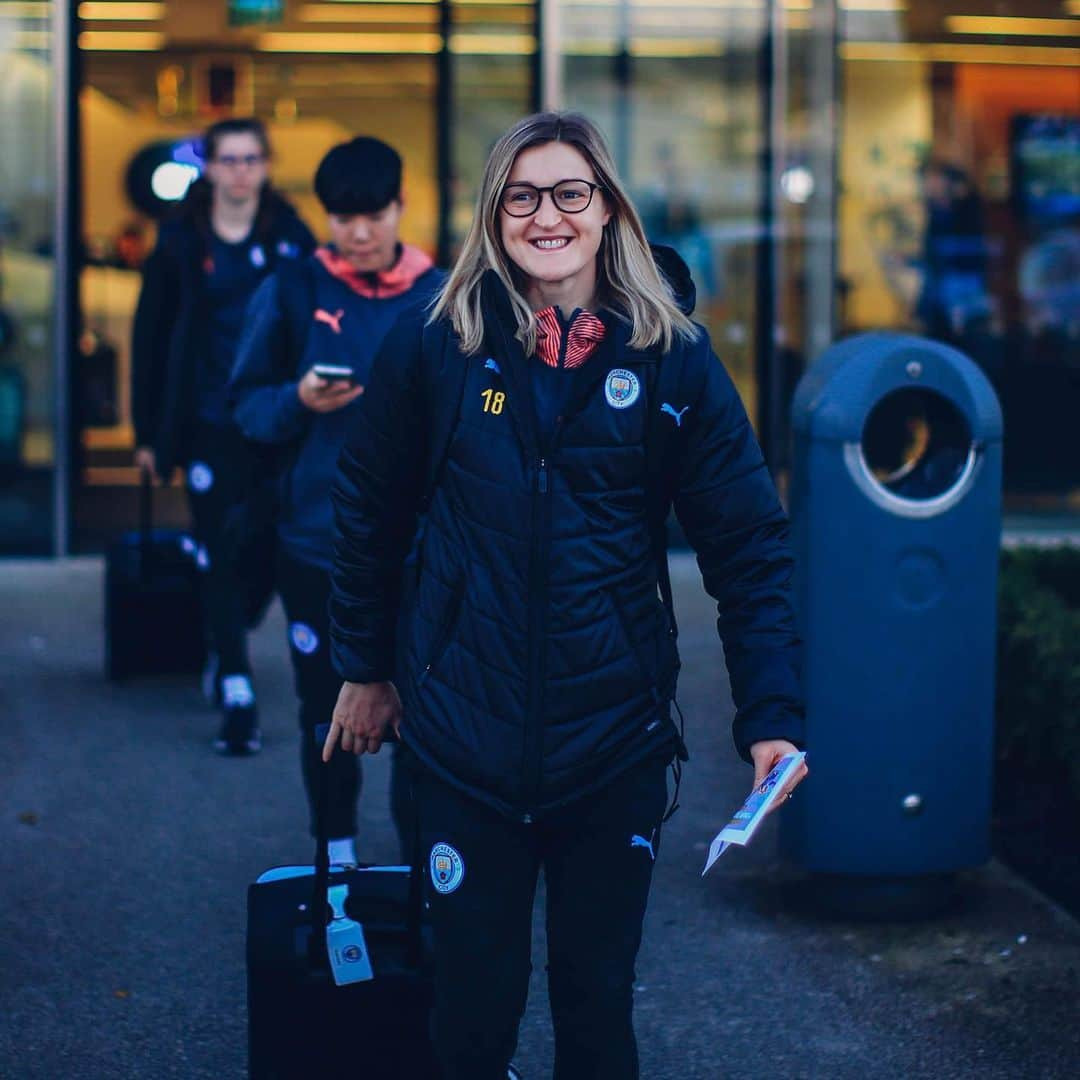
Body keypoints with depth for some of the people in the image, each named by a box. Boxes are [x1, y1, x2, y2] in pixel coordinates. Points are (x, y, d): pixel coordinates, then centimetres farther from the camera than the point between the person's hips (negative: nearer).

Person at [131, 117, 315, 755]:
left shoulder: (291, 237, 2)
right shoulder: (181, 241, 2)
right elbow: (150, 337, 4)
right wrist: (149, 429, 1)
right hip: (210, 425, 0)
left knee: (269, 550, 6)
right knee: (221, 557, 0)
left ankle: (227, 646, 34)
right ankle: (238, 697, 6)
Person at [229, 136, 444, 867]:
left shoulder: (442, 298, 0)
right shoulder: (292, 293, -1)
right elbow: (248, 406, 1)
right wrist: (299, 401, -17)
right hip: (316, 540, 1)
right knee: (326, 707, 11)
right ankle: (337, 854, 27)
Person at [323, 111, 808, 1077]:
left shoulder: (671, 358, -3)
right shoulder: (434, 346, -3)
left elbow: (749, 549, -3)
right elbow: (369, 511, 8)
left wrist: (773, 716, -11)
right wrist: (364, 668, 12)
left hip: (615, 742, 0)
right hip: (465, 735, 0)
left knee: (598, 998, 11)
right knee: (475, 1002, 7)